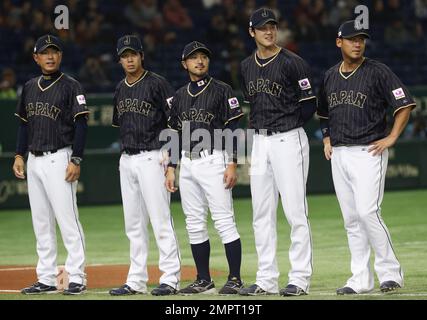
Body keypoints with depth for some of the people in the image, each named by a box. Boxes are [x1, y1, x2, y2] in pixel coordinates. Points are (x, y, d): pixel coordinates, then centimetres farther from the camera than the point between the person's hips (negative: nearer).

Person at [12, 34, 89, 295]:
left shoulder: (71, 86, -5)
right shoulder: (30, 87, 14)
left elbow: (81, 124, -9)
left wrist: (76, 160, -16)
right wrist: (20, 155, 11)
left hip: (59, 159, -7)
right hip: (34, 161, 7)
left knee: (68, 220, -10)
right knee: (41, 223, 9)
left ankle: (77, 278, -8)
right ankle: (47, 278, 13)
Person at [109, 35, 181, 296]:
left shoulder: (157, 84, -7)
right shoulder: (121, 89, 16)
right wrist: (125, 153, 17)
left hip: (151, 157, -8)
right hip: (126, 160, 8)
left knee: (161, 220, -9)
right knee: (134, 223, 9)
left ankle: (171, 279, -8)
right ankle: (137, 280, 13)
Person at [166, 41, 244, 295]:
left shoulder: (221, 91, -1)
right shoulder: (179, 96, 16)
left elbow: (233, 129, -6)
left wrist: (232, 165, -14)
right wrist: (171, 169, 12)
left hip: (213, 161, -6)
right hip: (187, 163, 6)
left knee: (224, 221, -9)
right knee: (195, 225, 6)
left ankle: (235, 279, -7)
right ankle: (204, 280, 12)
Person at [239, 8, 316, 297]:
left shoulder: (293, 63, -7)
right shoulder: (246, 66, 12)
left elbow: (309, 104, -6)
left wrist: (288, 122, -5)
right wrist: (258, 123, 10)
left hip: (288, 140, -7)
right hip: (259, 141, 7)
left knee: (296, 211, -7)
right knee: (262, 214, 7)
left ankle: (300, 279, -5)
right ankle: (267, 280, 12)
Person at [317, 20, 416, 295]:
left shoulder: (378, 72, -5)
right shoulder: (330, 76, 13)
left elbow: (405, 104, -7)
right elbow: (324, 113, 29)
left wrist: (392, 138, -13)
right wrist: (327, 139, 15)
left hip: (368, 151, -6)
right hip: (339, 155, 6)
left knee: (367, 212, -16)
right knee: (351, 218, 6)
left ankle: (390, 272, -5)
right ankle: (361, 279, 10)